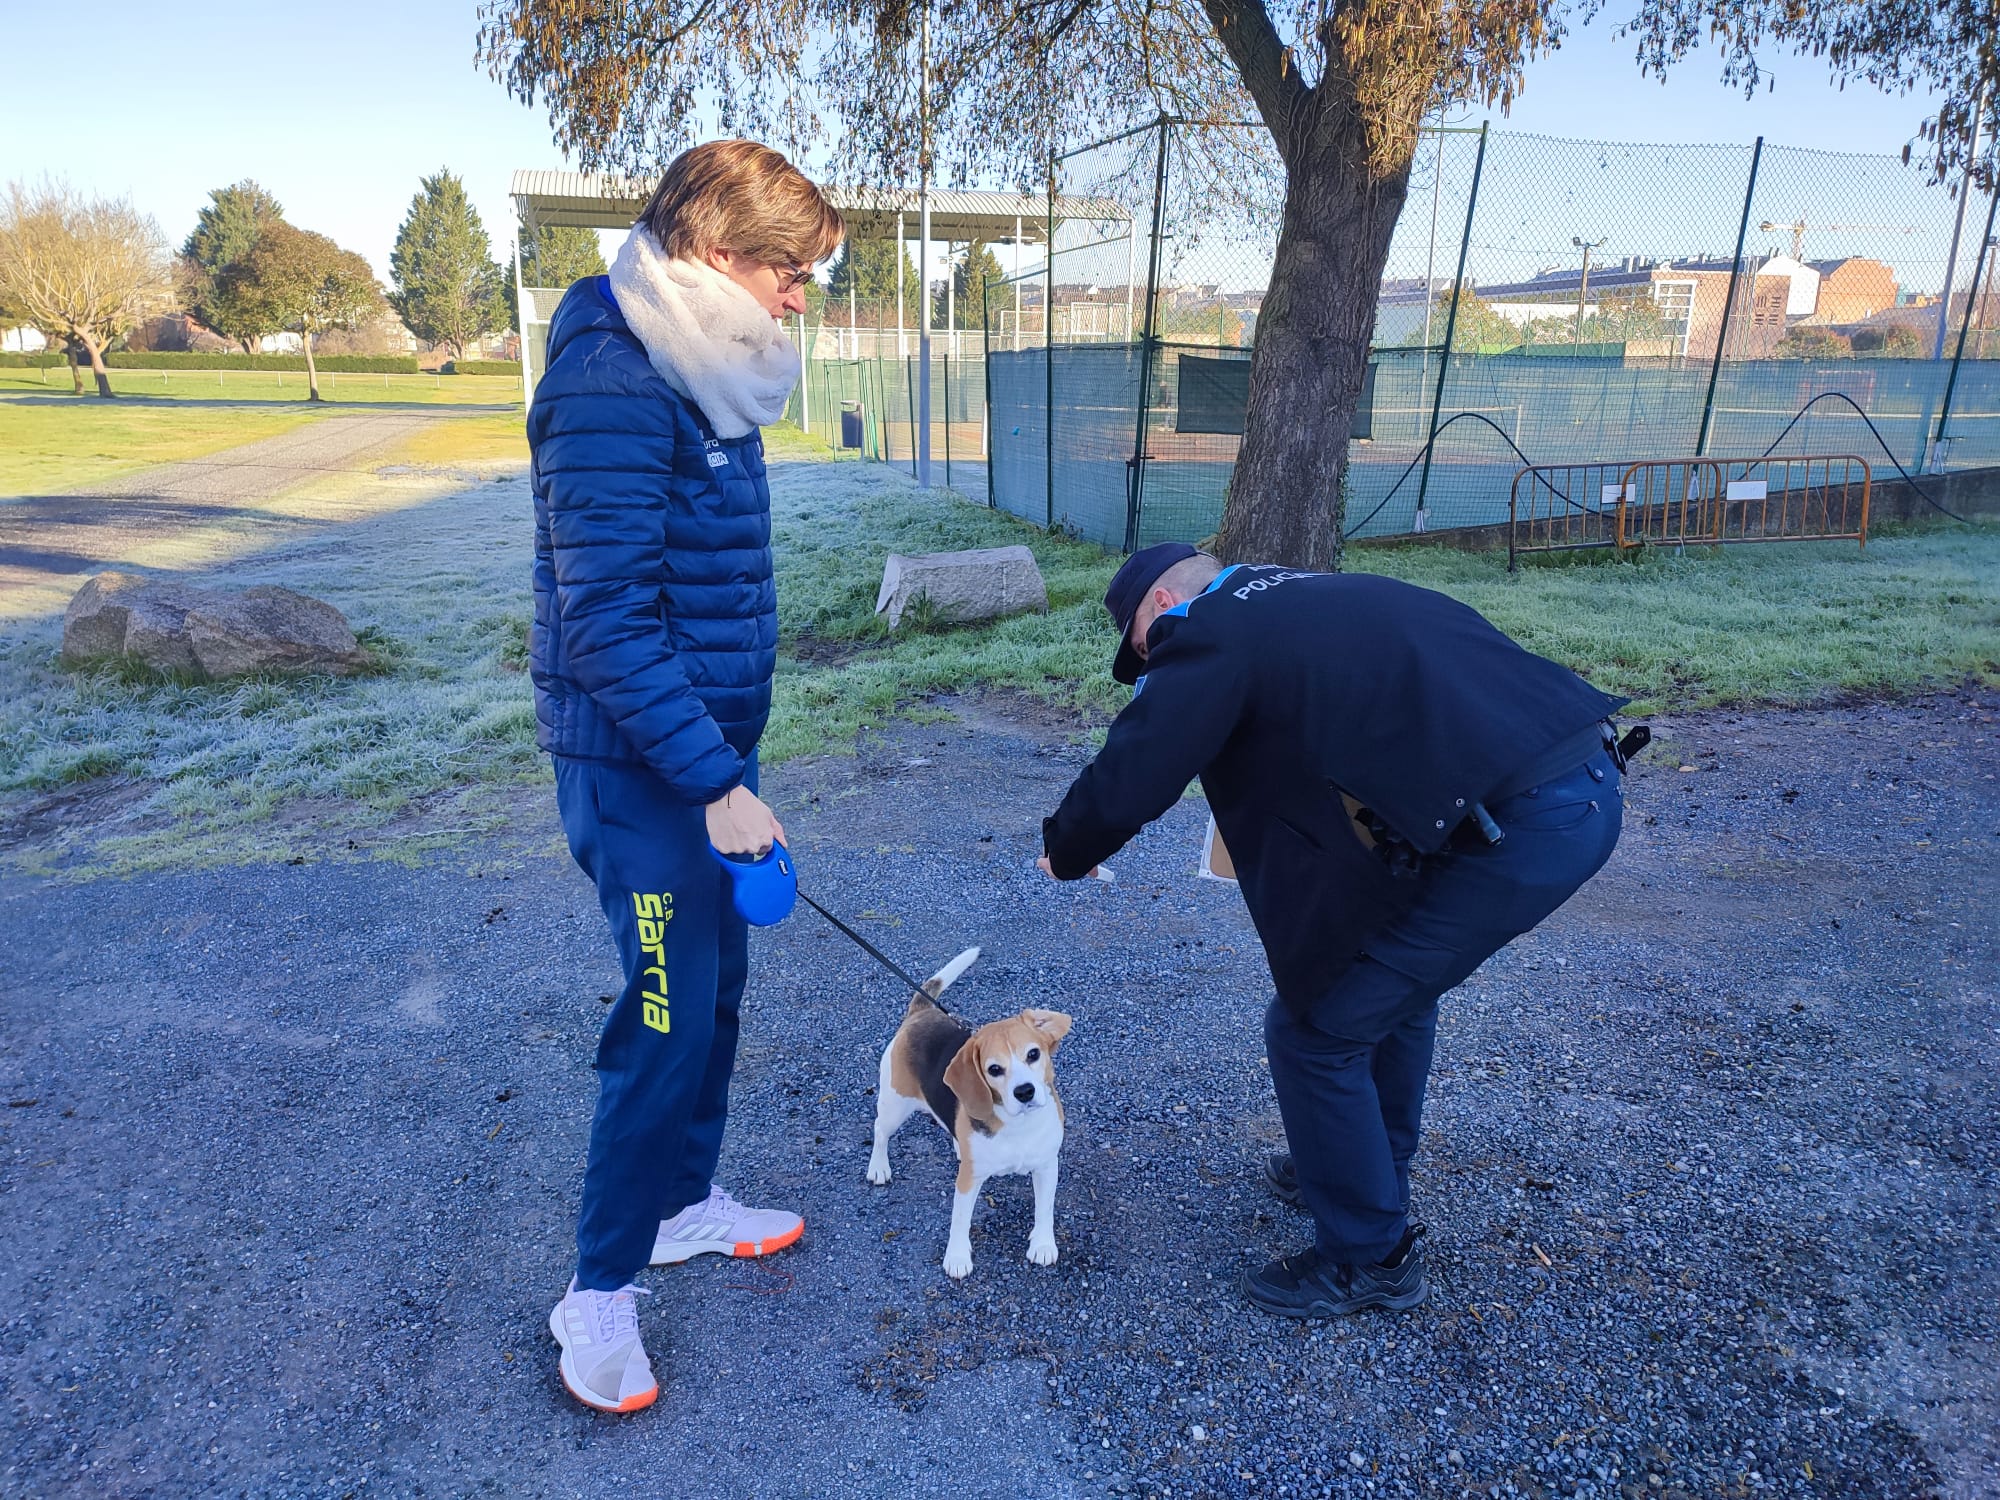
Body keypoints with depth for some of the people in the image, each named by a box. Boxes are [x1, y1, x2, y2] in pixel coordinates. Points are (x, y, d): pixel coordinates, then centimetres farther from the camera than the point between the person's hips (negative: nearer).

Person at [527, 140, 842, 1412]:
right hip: (642, 765, -9)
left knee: (716, 990, 18)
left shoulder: (700, 377, 11)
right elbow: (609, 621, -24)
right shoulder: (610, 389, -19)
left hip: (712, 742, 9)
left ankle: (685, 1200, 38)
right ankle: (601, 1288, 18)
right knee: (669, 1017, -1)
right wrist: (716, 782, -23)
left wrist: (732, 757, 17)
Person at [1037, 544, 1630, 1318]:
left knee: (1317, 1029, 5)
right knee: (1396, 980, 29)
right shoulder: (1311, 597, 21)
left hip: (1512, 830, -10)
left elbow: (1125, 782, -6)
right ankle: (1367, 1168, 48)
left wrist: (1066, 853, 14)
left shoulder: (1213, 636, -4)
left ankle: (1369, 1256, 24)